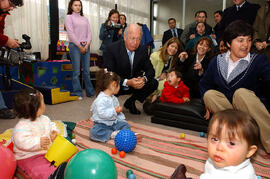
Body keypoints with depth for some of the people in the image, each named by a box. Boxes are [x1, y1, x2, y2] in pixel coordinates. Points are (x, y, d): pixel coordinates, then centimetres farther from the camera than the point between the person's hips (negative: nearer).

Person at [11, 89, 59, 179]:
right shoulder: (21, 127, -22)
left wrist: (54, 131, -2)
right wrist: (38, 143, -36)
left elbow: (51, 125, 19)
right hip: (29, 158, -7)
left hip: (47, 150, 8)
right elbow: (21, 142, -30)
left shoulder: (44, 119, 4)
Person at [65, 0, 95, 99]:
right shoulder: (69, 17, 5)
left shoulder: (85, 18, 19)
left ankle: (90, 92, 14)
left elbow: (89, 32, 11)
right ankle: (77, 93, 5)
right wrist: (79, 46, -11)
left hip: (86, 46, 4)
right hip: (75, 46, -4)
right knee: (76, 71, -3)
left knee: (86, 70, 6)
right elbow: (70, 33, -5)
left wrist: (87, 44, -6)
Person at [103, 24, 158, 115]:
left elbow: (150, 70, -2)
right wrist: (127, 82, -38)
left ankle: (130, 102, 8)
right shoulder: (112, 49, -19)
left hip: (134, 83, 5)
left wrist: (144, 79, -26)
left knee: (153, 83, -14)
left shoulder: (142, 50, -6)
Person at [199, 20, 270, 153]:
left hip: (254, 111, -2)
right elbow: (204, 84, 10)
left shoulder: (259, 61, -3)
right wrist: (209, 106, 0)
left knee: (241, 93, -30)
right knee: (209, 94, -20)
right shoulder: (217, 61, 5)